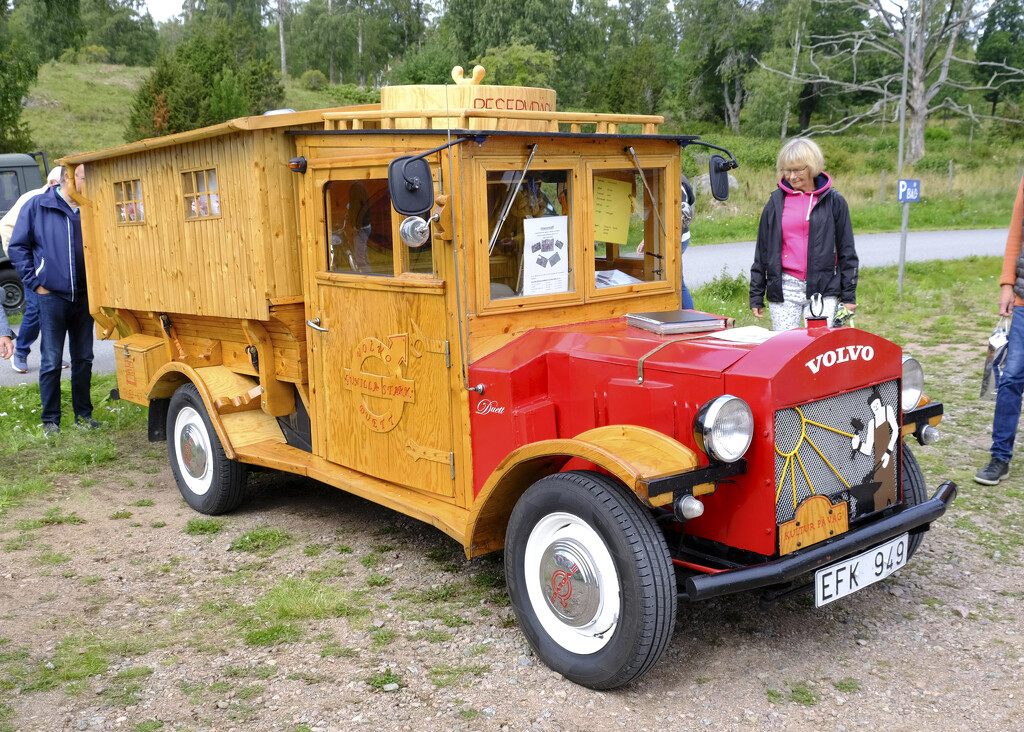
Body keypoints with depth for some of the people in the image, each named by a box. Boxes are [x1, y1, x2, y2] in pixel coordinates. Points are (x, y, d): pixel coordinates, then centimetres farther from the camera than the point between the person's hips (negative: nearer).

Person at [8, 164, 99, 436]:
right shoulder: (37, 206, -1)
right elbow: (17, 247, 2)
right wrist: (35, 282, -4)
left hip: (84, 296, 3)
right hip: (52, 296, -3)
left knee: (83, 359, 10)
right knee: (52, 362, 1)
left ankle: (83, 414, 22)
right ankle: (50, 420, 11)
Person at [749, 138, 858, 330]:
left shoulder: (834, 201, 5)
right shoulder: (776, 201, 9)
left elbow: (847, 251, 7)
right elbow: (762, 249, 12)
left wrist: (849, 296, 4)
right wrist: (756, 296, 10)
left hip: (824, 290, -2)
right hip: (783, 288, 2)